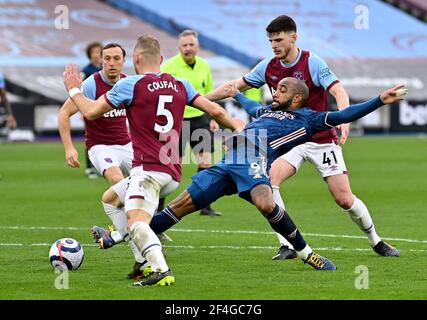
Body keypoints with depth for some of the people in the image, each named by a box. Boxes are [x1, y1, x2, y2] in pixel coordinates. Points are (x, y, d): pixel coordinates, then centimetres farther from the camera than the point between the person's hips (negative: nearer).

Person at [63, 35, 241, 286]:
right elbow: (215, 110, 12)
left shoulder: (131, 85, -3)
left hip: (148, 169, -8)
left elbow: (91, 112, 2)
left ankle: (162, 270, -48)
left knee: (136, 223, -23)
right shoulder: (180, 85, 13)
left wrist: (74, 90, 20)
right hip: (173, 173, 8)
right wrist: (237, 128, 31)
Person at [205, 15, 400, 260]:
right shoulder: (268, 67, 0)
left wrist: (344, 120, -43)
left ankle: (376, 241, 21)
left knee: (344, 199, -6)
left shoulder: (312, 63, -15)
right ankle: (287, 246, -17)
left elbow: (339, 92, -24)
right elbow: (237, 86, 14)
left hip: (322, 140, -4)